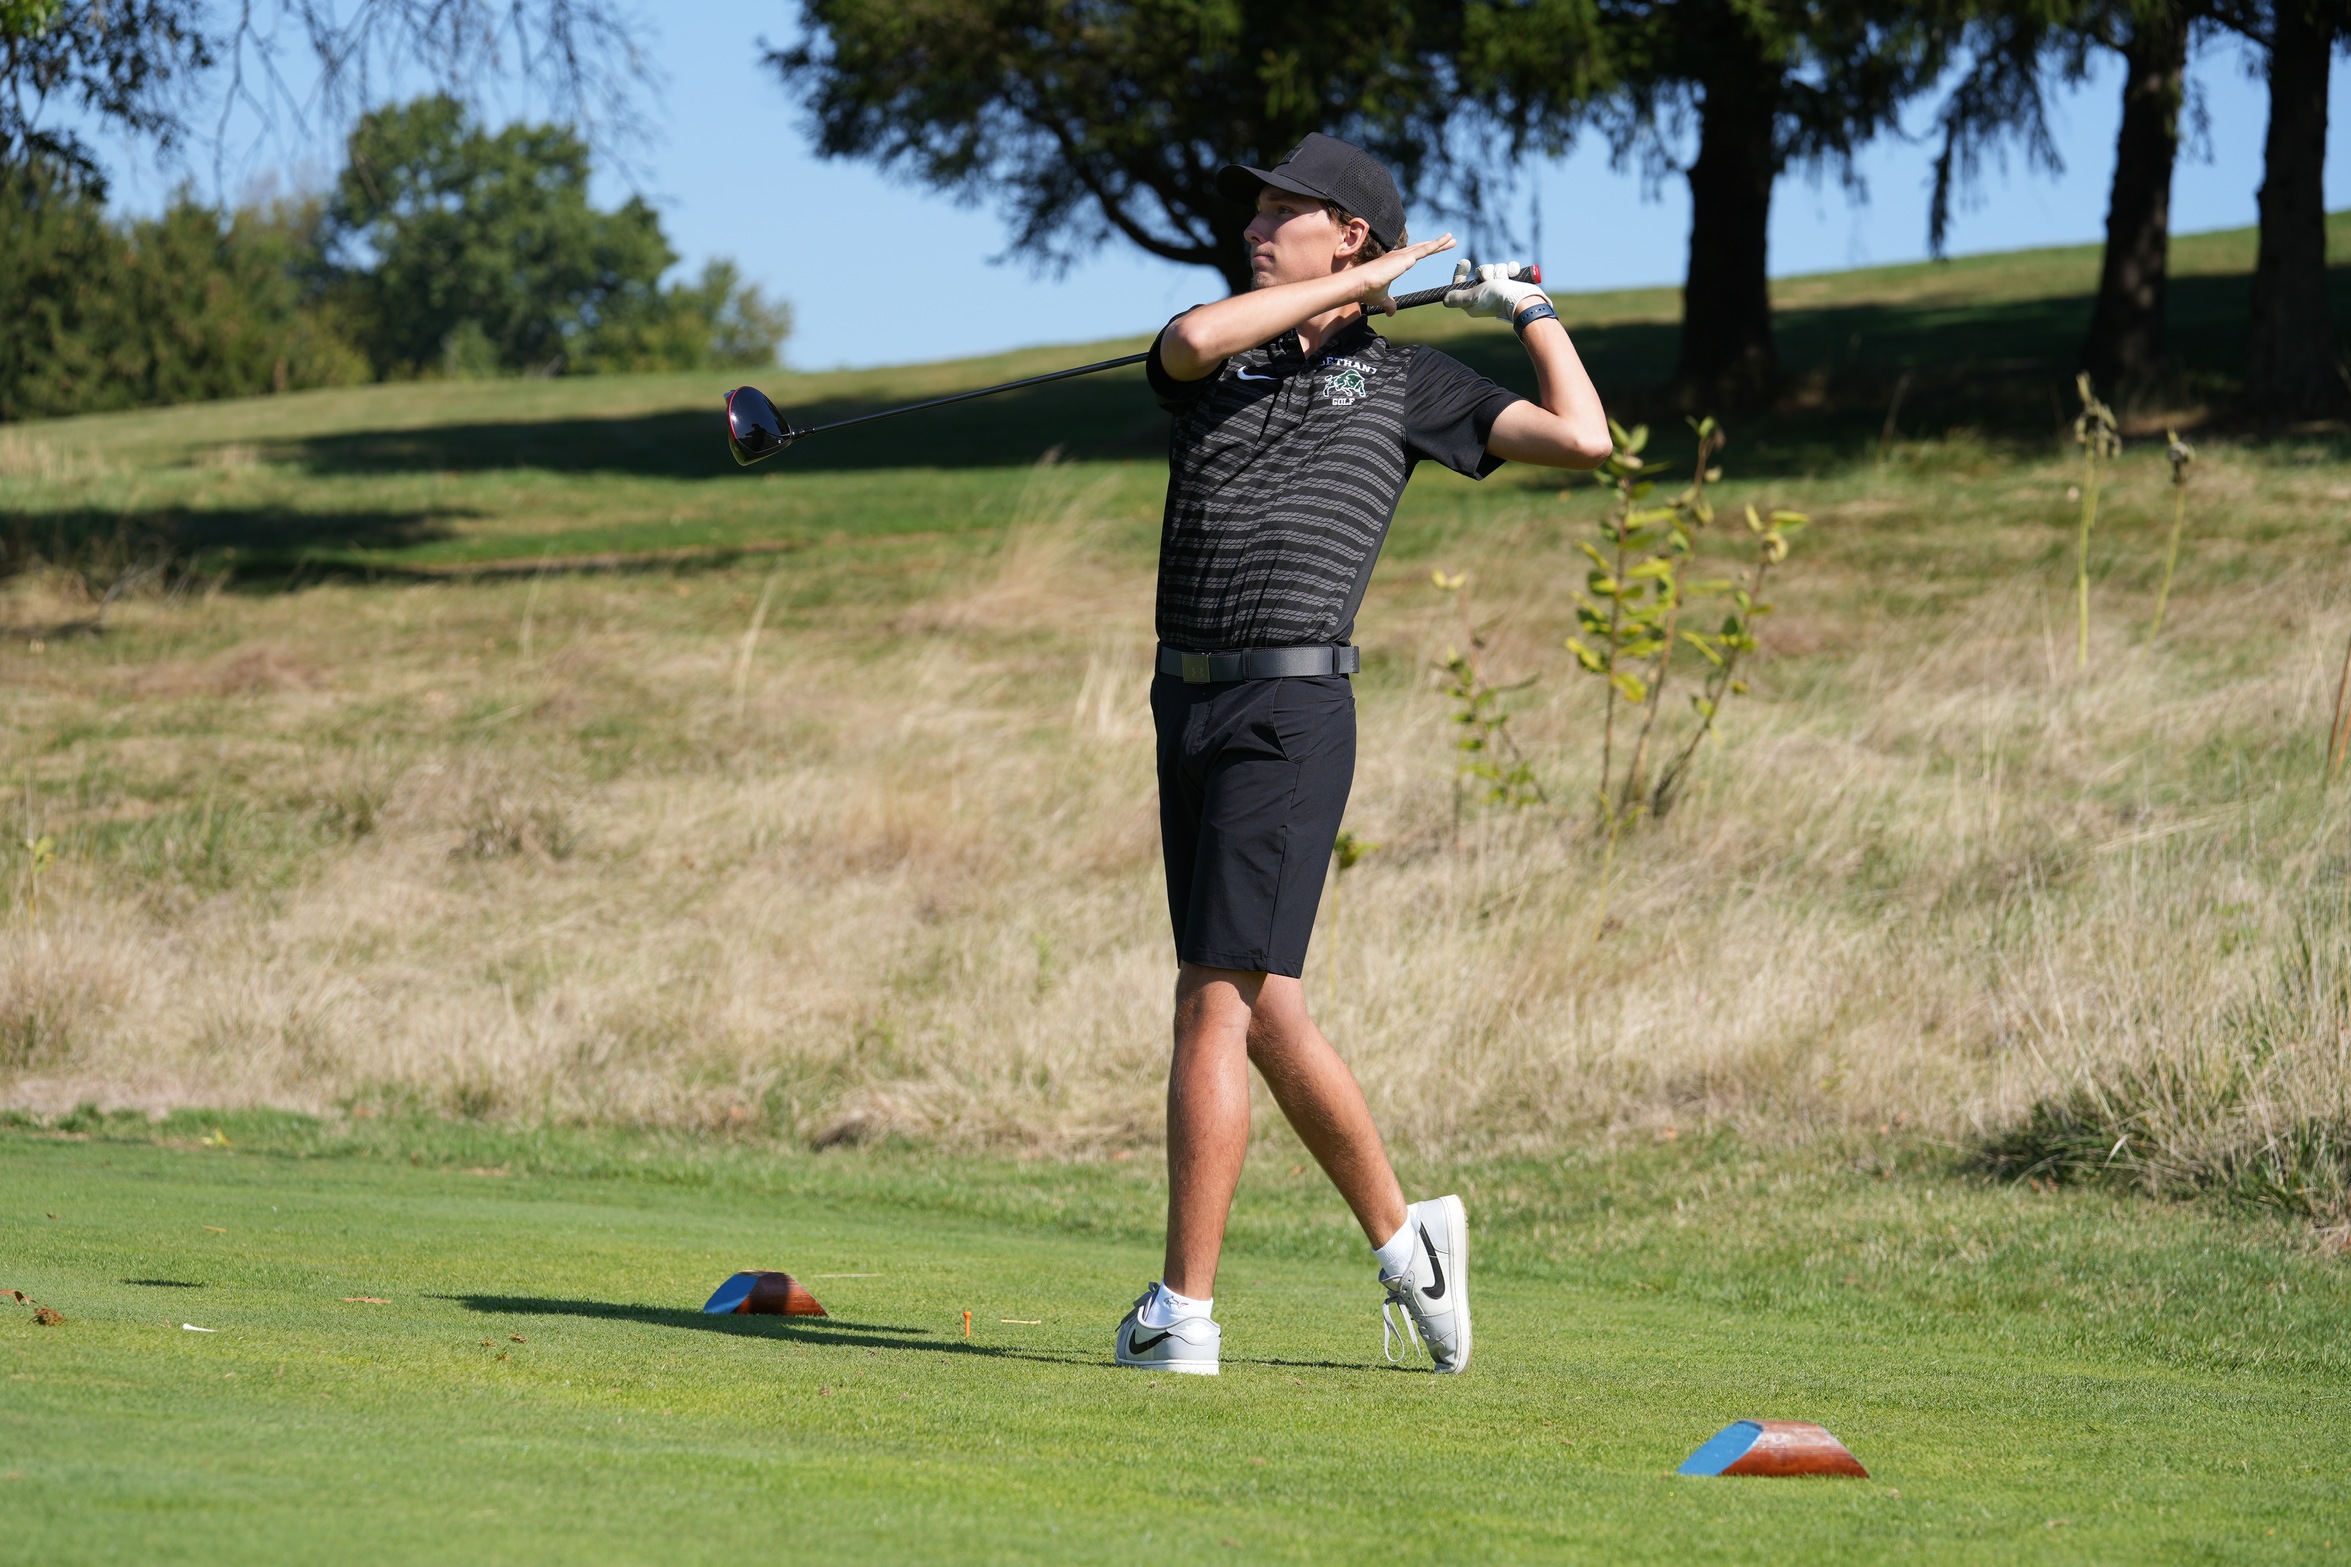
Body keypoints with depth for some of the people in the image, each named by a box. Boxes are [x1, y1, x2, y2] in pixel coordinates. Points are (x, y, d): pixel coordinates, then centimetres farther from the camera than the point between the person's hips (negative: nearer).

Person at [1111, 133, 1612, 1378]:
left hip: (1292, 709, -6)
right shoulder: (1216, 359, 16)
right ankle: (1401, 1236, 25)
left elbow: (1581, 439, 2)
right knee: (1262, 1014, 10)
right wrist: (1359, 284, -4)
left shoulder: (1404, 379, 8)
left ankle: (1183, 1312, -11)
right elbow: (1194, 339, -11)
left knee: (1216, 1005, -12)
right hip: (1188, 703, 6)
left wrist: (1530, 310, 10)